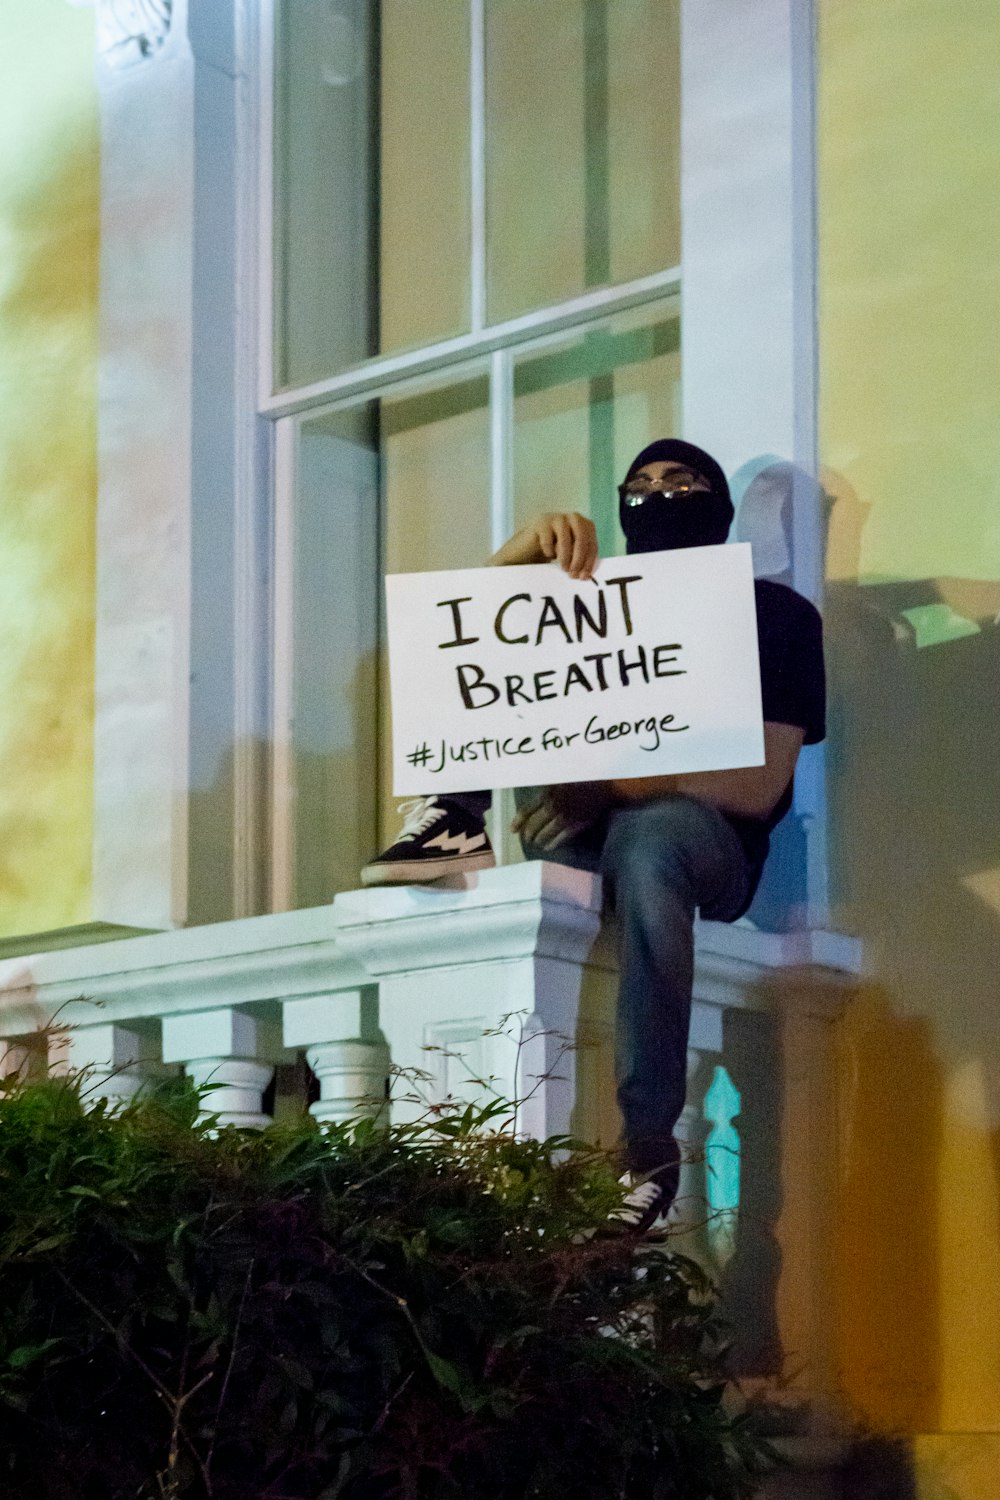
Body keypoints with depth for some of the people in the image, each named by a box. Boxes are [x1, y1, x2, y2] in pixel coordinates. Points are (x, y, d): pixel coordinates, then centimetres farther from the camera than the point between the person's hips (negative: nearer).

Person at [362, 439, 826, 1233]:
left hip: (703, 845, -5)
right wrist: (532, 541, -10)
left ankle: (648, 1149, -43)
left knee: (647, 837, -43)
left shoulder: (777, 613, 4)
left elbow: (760, 785, -9)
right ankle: (454, 823, -21)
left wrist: (615, 785, -23)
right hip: (574, 826, 5)